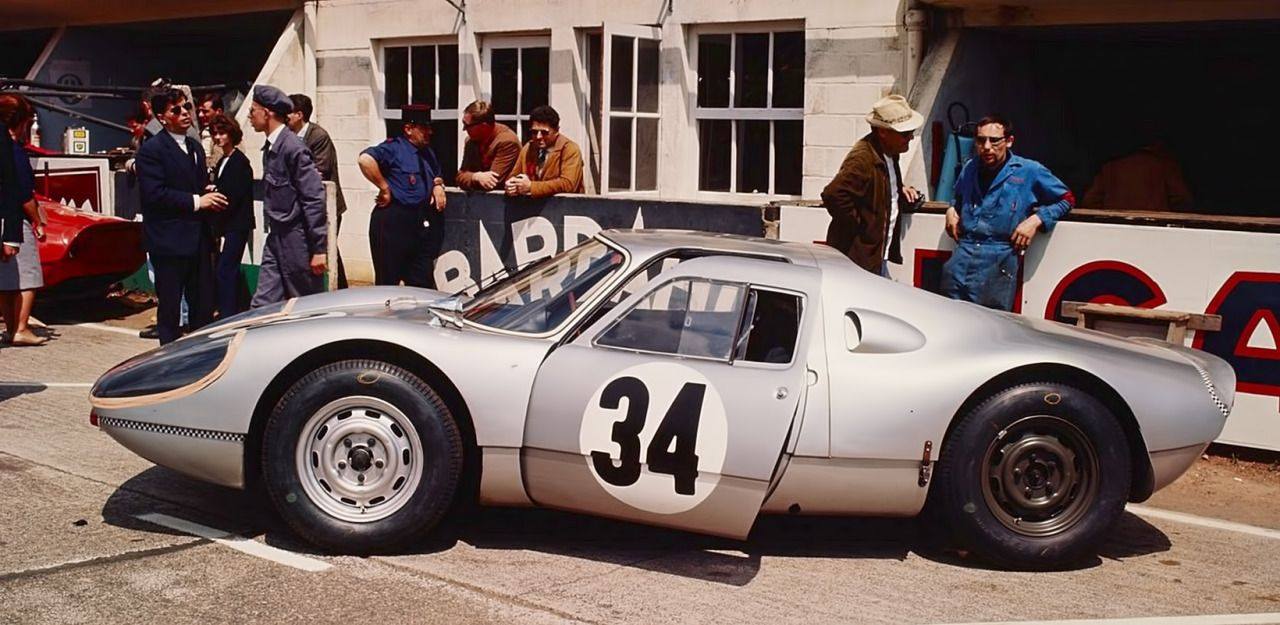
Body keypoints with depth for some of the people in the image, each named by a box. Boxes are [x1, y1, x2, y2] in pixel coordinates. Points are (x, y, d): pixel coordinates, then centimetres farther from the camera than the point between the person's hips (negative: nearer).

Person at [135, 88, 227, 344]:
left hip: (198, 239, 7)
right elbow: (154, 194, -18)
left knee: (204, 305, 9)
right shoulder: (152, 149, -8)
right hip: (169, 241, -7)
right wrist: (196, 201, -17)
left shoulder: (195, 147, 17)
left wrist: (211, 199, 3)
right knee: (170, 306, 1)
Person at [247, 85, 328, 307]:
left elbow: (314, 199, -18)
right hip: (276, 239, 9)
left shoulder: (293, 148, -16)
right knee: (263, 304, 6)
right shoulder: (270, 147, 12)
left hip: (297, 242, -9)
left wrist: (319, 249, -19)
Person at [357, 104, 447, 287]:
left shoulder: (427, 153, 17)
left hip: (422, 223, 8)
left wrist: (438, 184, 9)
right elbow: (365, 159, -25)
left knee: (423, 283, 8)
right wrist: (384, 188, -19)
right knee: (387, 283, -1)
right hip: (393, 222, -7)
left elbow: (436, 175, 32)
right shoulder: (393, 148, -8)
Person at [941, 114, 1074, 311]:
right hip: (962, 253, 4)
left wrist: (1036, 220, -4)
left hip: (999, 258, -4)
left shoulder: (1029, 171, 1)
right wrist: (951, 210, 13)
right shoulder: (970, 168, 15)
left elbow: (1066, 199, 9)